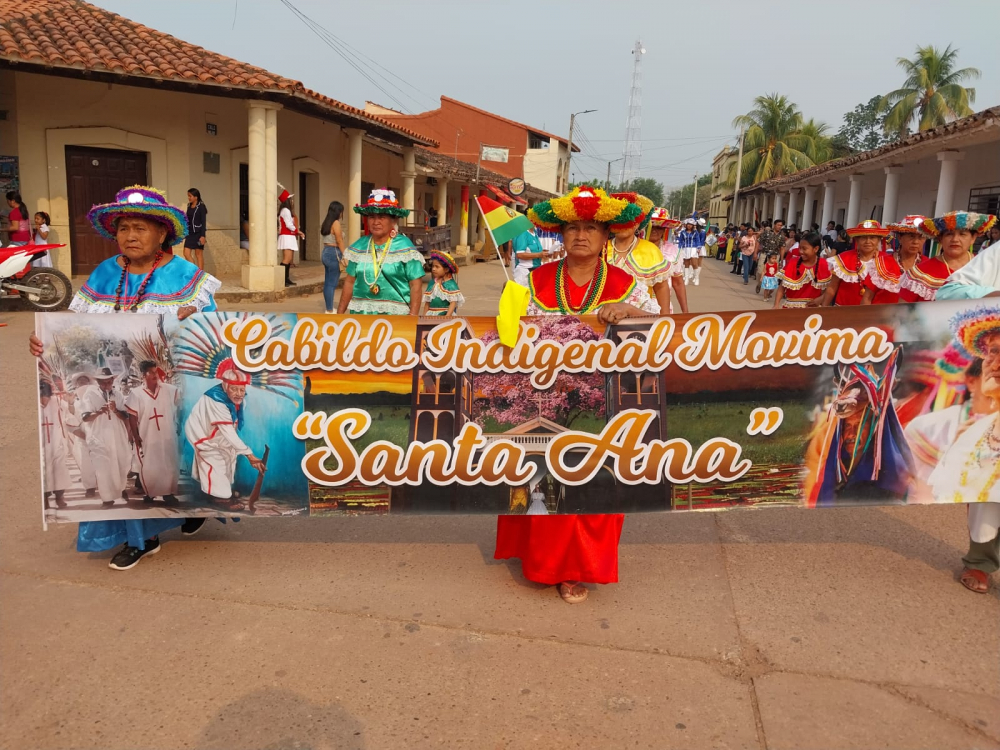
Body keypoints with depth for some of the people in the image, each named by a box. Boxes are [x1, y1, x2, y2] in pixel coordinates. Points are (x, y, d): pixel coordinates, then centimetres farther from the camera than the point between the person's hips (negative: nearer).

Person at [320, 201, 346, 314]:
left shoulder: (326, 223, 14)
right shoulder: (336, 223, -11)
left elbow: (327, 240, 6)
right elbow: (339, 242, -12)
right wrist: (344, 257, -10)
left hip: (326, 252, 9)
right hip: (334, 253, -9)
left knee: (327, 282, 12)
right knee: (332, 283, -5)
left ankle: (328, 308, 19)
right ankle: (330, 310, -2)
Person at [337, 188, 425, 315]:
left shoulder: (405, 247, -5)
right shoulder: (359, 246, 8)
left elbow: (416, 285, -9)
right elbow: (350, 281, 14)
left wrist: (412, 317, -16)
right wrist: (340, 313, 10)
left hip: (395, 314, -4)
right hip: (360, 312, 4)